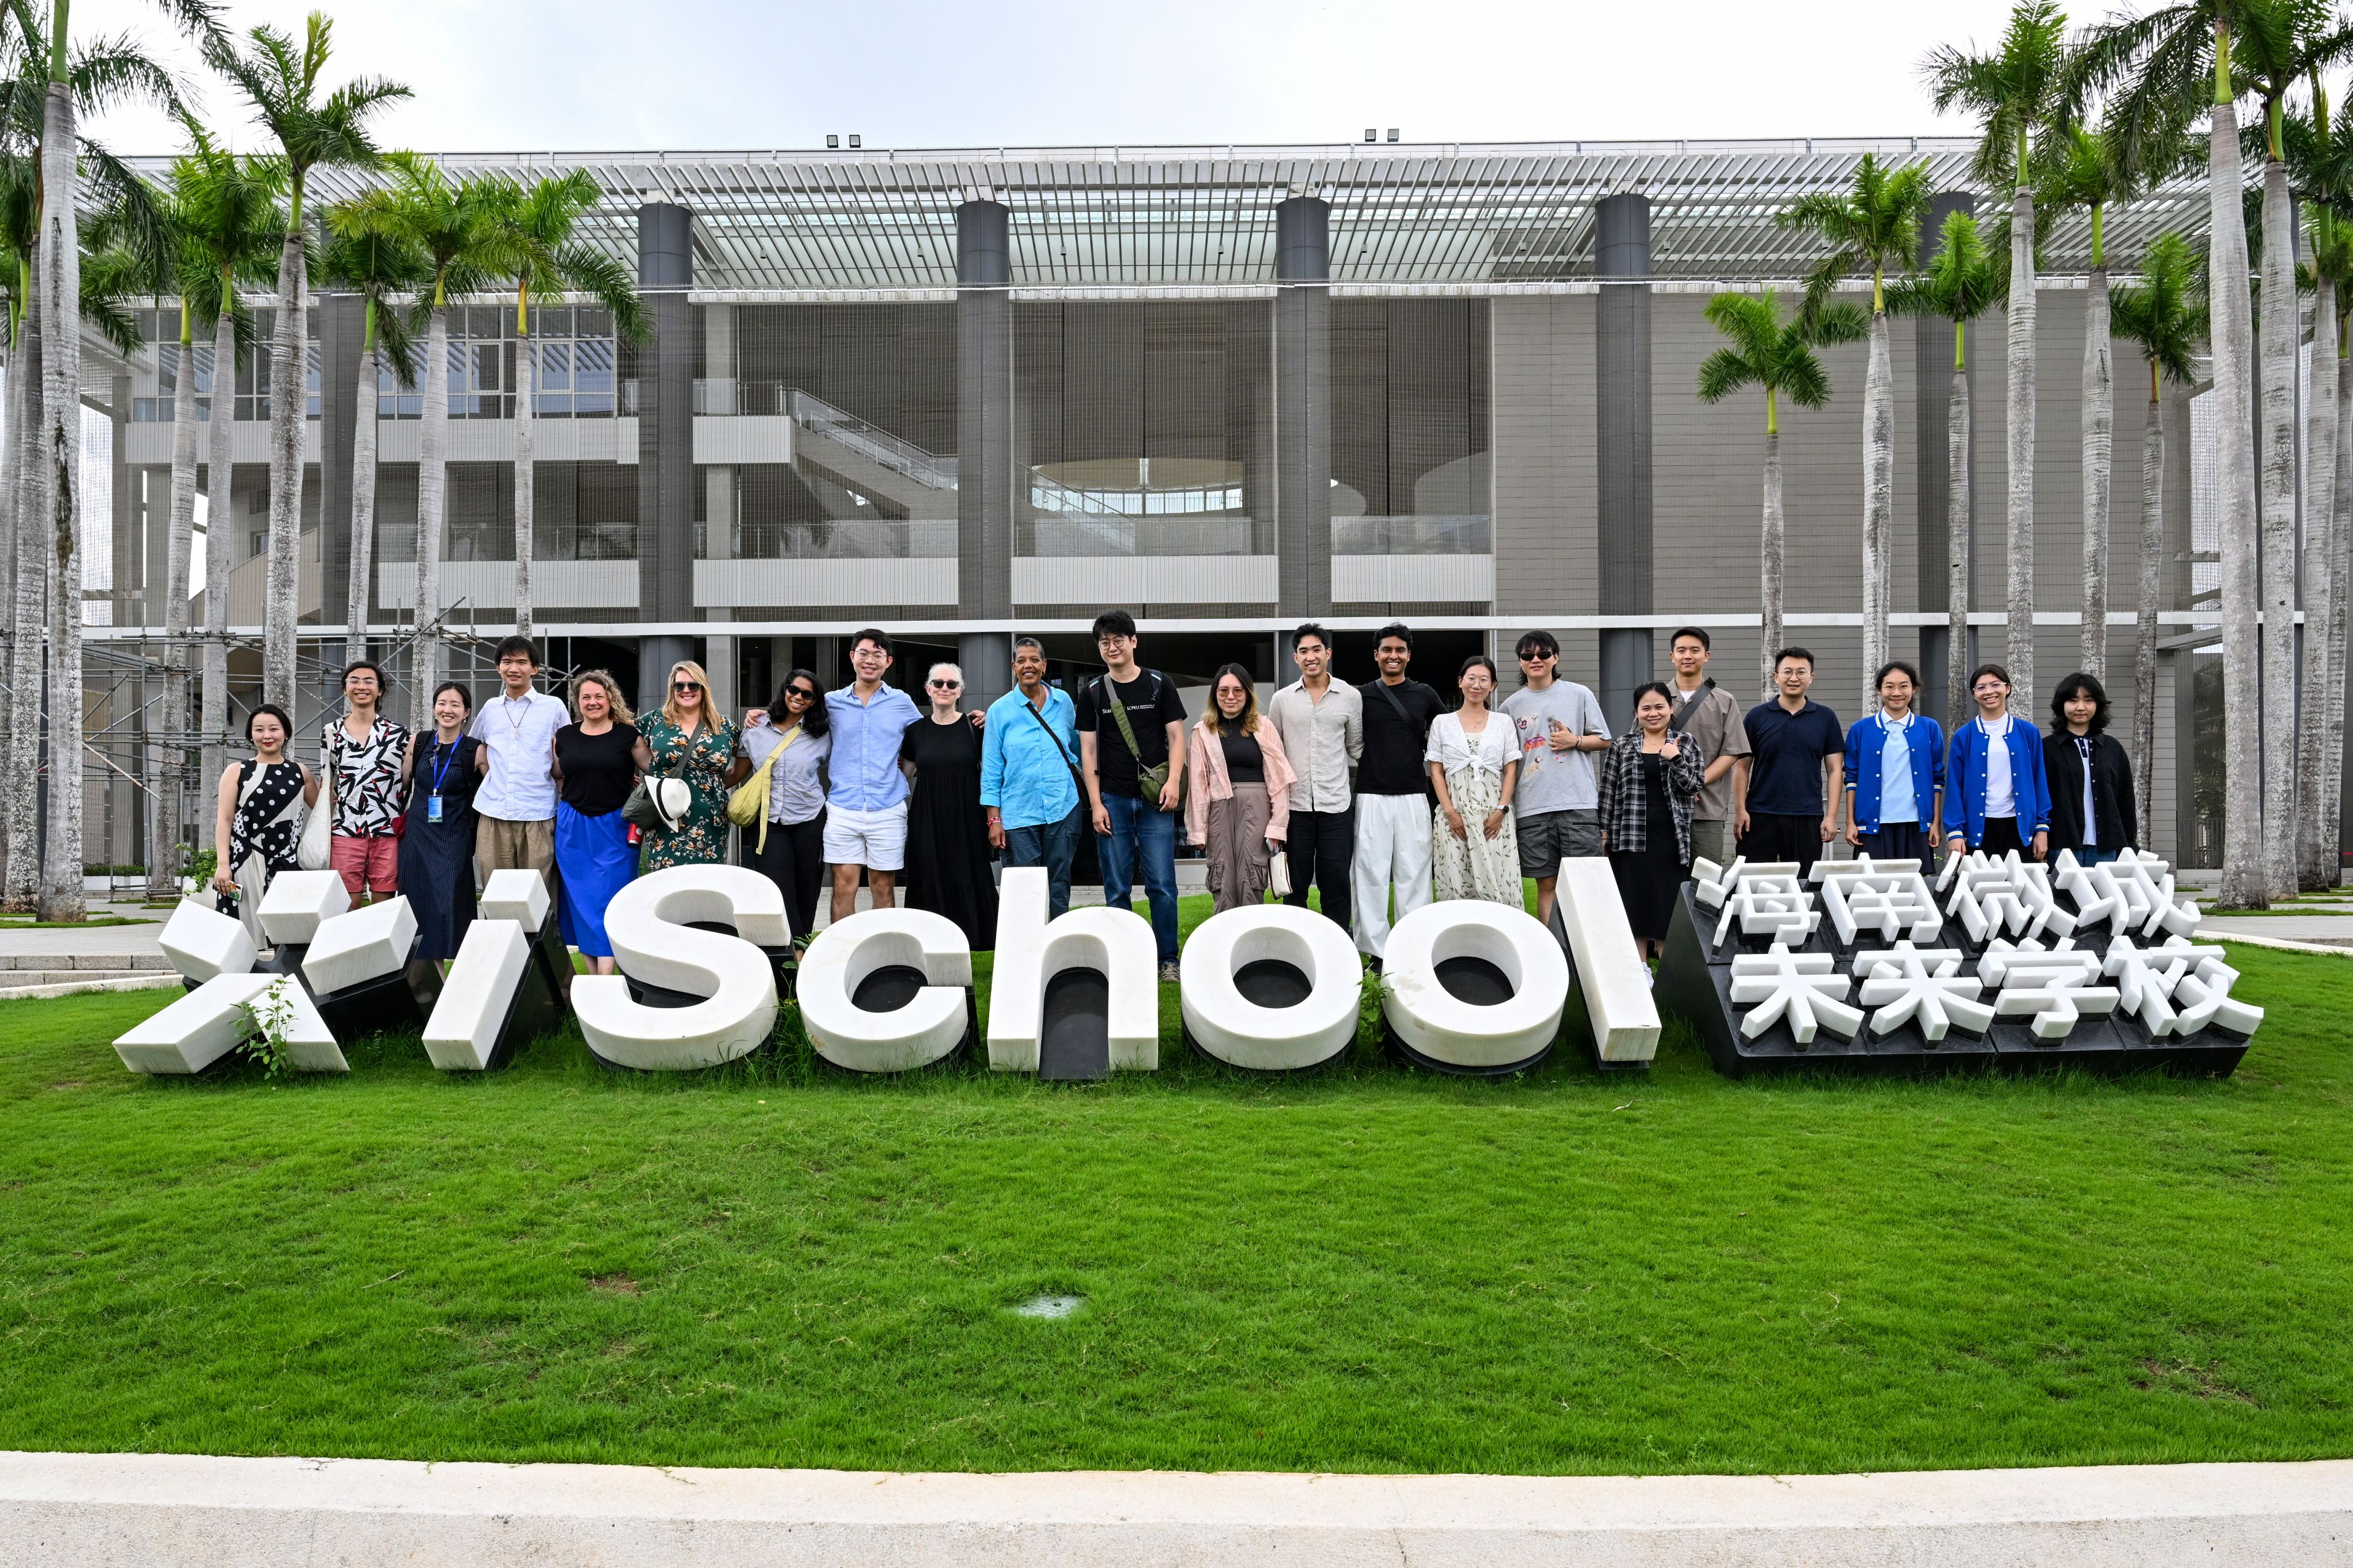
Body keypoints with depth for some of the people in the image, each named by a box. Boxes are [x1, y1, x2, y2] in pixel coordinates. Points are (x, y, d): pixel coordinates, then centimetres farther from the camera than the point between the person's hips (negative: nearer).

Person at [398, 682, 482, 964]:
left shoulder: (475, 751, -3)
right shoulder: (418, 743, 7)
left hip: (454, 842, -3)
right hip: (417, 837, 3)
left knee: (448, 907, -8)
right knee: (417, 906, 4)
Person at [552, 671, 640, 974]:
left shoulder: (628, 735, -2)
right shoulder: (564, 736, 7)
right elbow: (558, 778, 20)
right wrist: (571, 802, 11)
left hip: (614, 828, -3)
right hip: (573, 829, 3)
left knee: (608, 901, -6)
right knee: (581, 902, 4)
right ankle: (593, 979, 12)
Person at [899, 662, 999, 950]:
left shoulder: (974, 727, 0)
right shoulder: (916, 730, 7)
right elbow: (905, 773, 18)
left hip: (966, 819, -2)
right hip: (927, 818, 2)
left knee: (965, 879, -1)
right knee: (930, 880, 2)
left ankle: (966, 942, 7)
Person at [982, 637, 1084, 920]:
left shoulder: (1063, 701, 6)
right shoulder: (1000, 710, 1)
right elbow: (991, 770, 2)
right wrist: (994, 819, -3)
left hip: (1063, 809, 2)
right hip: (1018, 814, -2)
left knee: (1059, 888, 6)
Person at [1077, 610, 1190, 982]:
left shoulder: (1159, 685, 6)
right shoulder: (1092, 693, 8)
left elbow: (1176, 736, 5)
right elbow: (1088, 749, 7)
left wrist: (1174, 781, -10)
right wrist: (1096, 803, 0)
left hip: (1155, 800, -1)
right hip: (1113, 800, 1)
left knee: (1162, 884, -2)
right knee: (1117, 889, 4)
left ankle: (1168, 959, 9)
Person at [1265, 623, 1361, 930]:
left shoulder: (1351, 696, 5)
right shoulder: (1281, 699, 6)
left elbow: (1356, 748, 13)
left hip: (1337, 803, 0)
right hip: (1294, 803, 1)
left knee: (1337, 883, 2)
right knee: (1295, 885, 6)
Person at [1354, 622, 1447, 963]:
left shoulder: (1425, 695, 9)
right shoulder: (1360, 696, 5)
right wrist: (1368, 760, 1)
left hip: (1414, 796, 1)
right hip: (1372, 797, -1)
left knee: (1414, 874, 2)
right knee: (1372, 875, -1)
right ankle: (1377, 953, 5)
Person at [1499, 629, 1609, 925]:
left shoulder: (1580, 695, 8)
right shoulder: (1510, 706, 10)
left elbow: (1604, 741, 13)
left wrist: (1575, 740, -6)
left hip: (1579, 802, -1)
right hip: (1532, 808, 1)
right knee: (1547, 884, 4)